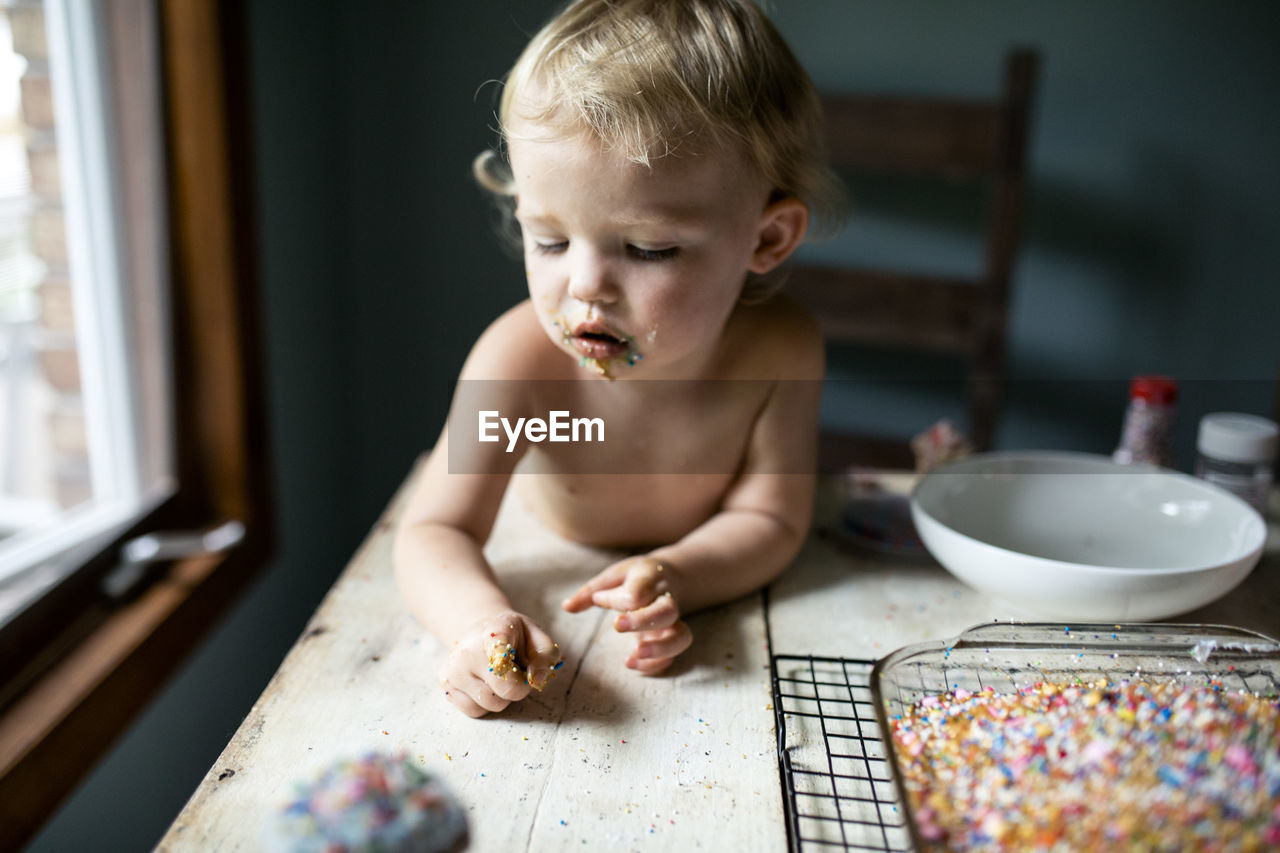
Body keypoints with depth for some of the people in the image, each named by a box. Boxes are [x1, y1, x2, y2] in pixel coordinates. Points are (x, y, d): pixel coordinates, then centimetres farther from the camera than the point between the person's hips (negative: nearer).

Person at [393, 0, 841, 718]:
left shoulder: (780, 350, -32)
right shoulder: (523, 360, -35)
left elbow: (768, 522, -24)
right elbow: (436, 531, -33)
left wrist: (668, 575, -45)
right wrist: (484, 620, -56)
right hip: (549, 568, 0)